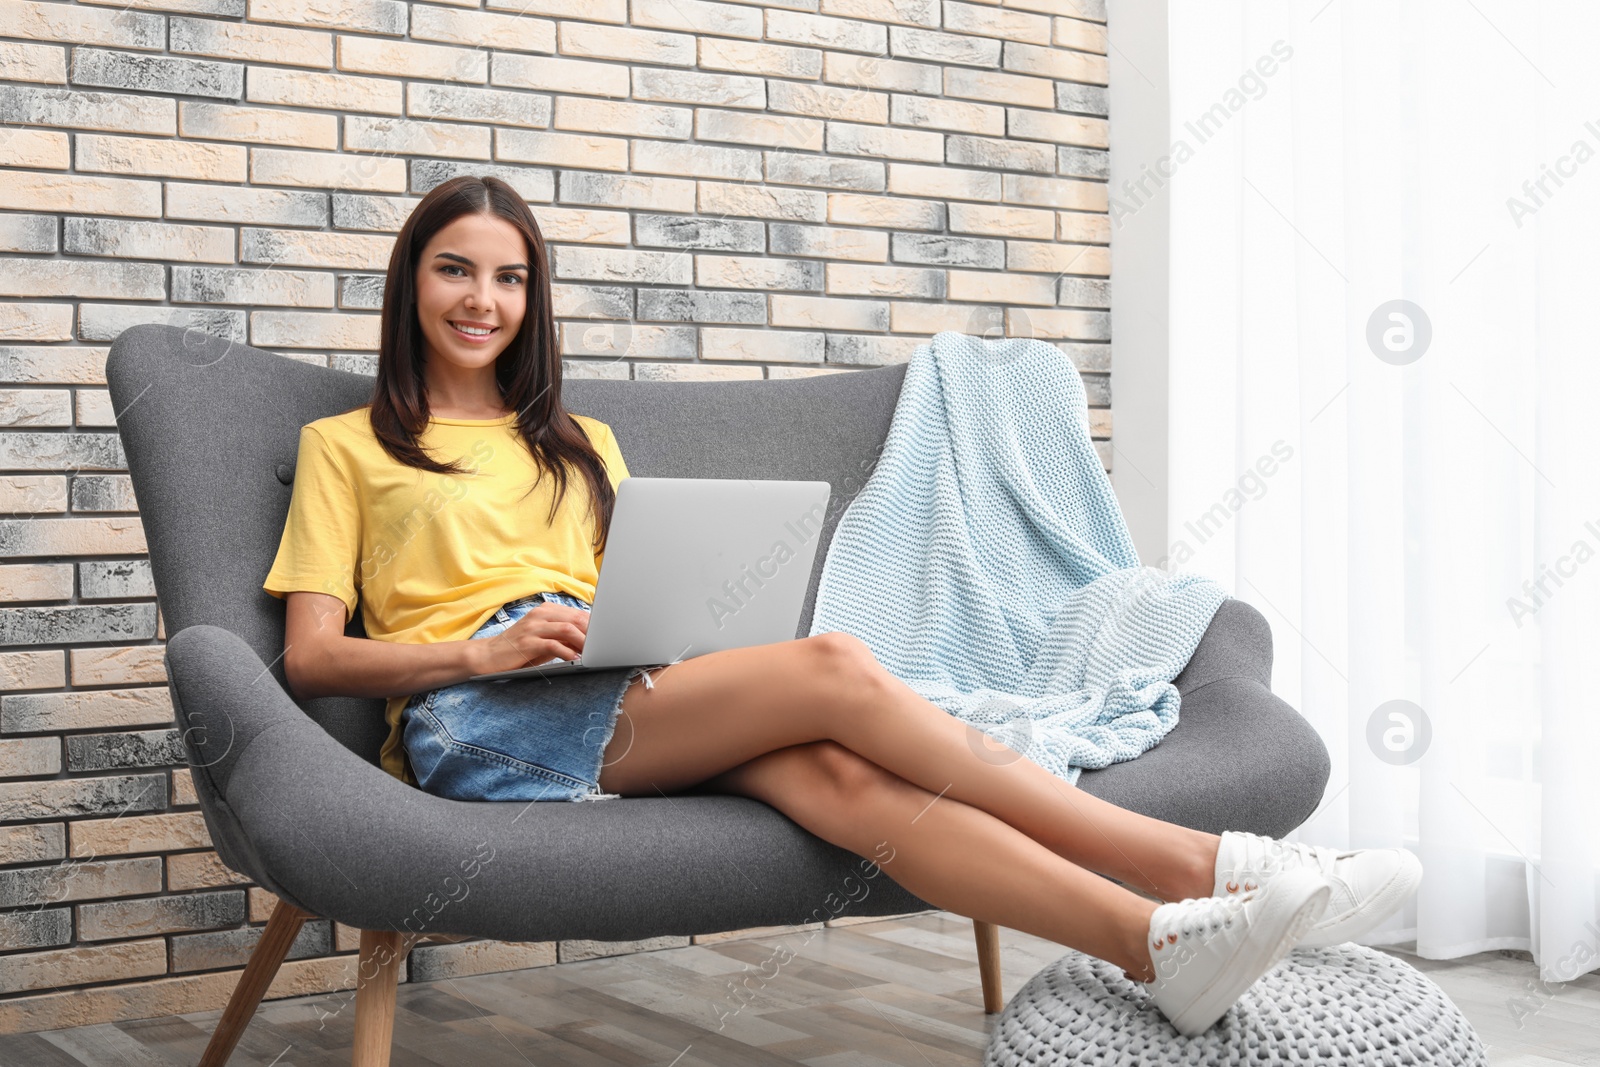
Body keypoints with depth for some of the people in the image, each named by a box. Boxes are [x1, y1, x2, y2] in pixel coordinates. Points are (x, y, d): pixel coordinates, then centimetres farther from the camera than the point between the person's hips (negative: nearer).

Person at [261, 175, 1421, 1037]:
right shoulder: (346, 446, 15)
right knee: (835, 669, -27)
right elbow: (313, 657, 4)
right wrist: (484, 650, -13)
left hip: (627, 699, 4)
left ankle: (1165, 940, -48)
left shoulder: (582, 444, 28)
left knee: (832, 772, -31)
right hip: (471, 724, -4)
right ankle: (1204, 862, -29)